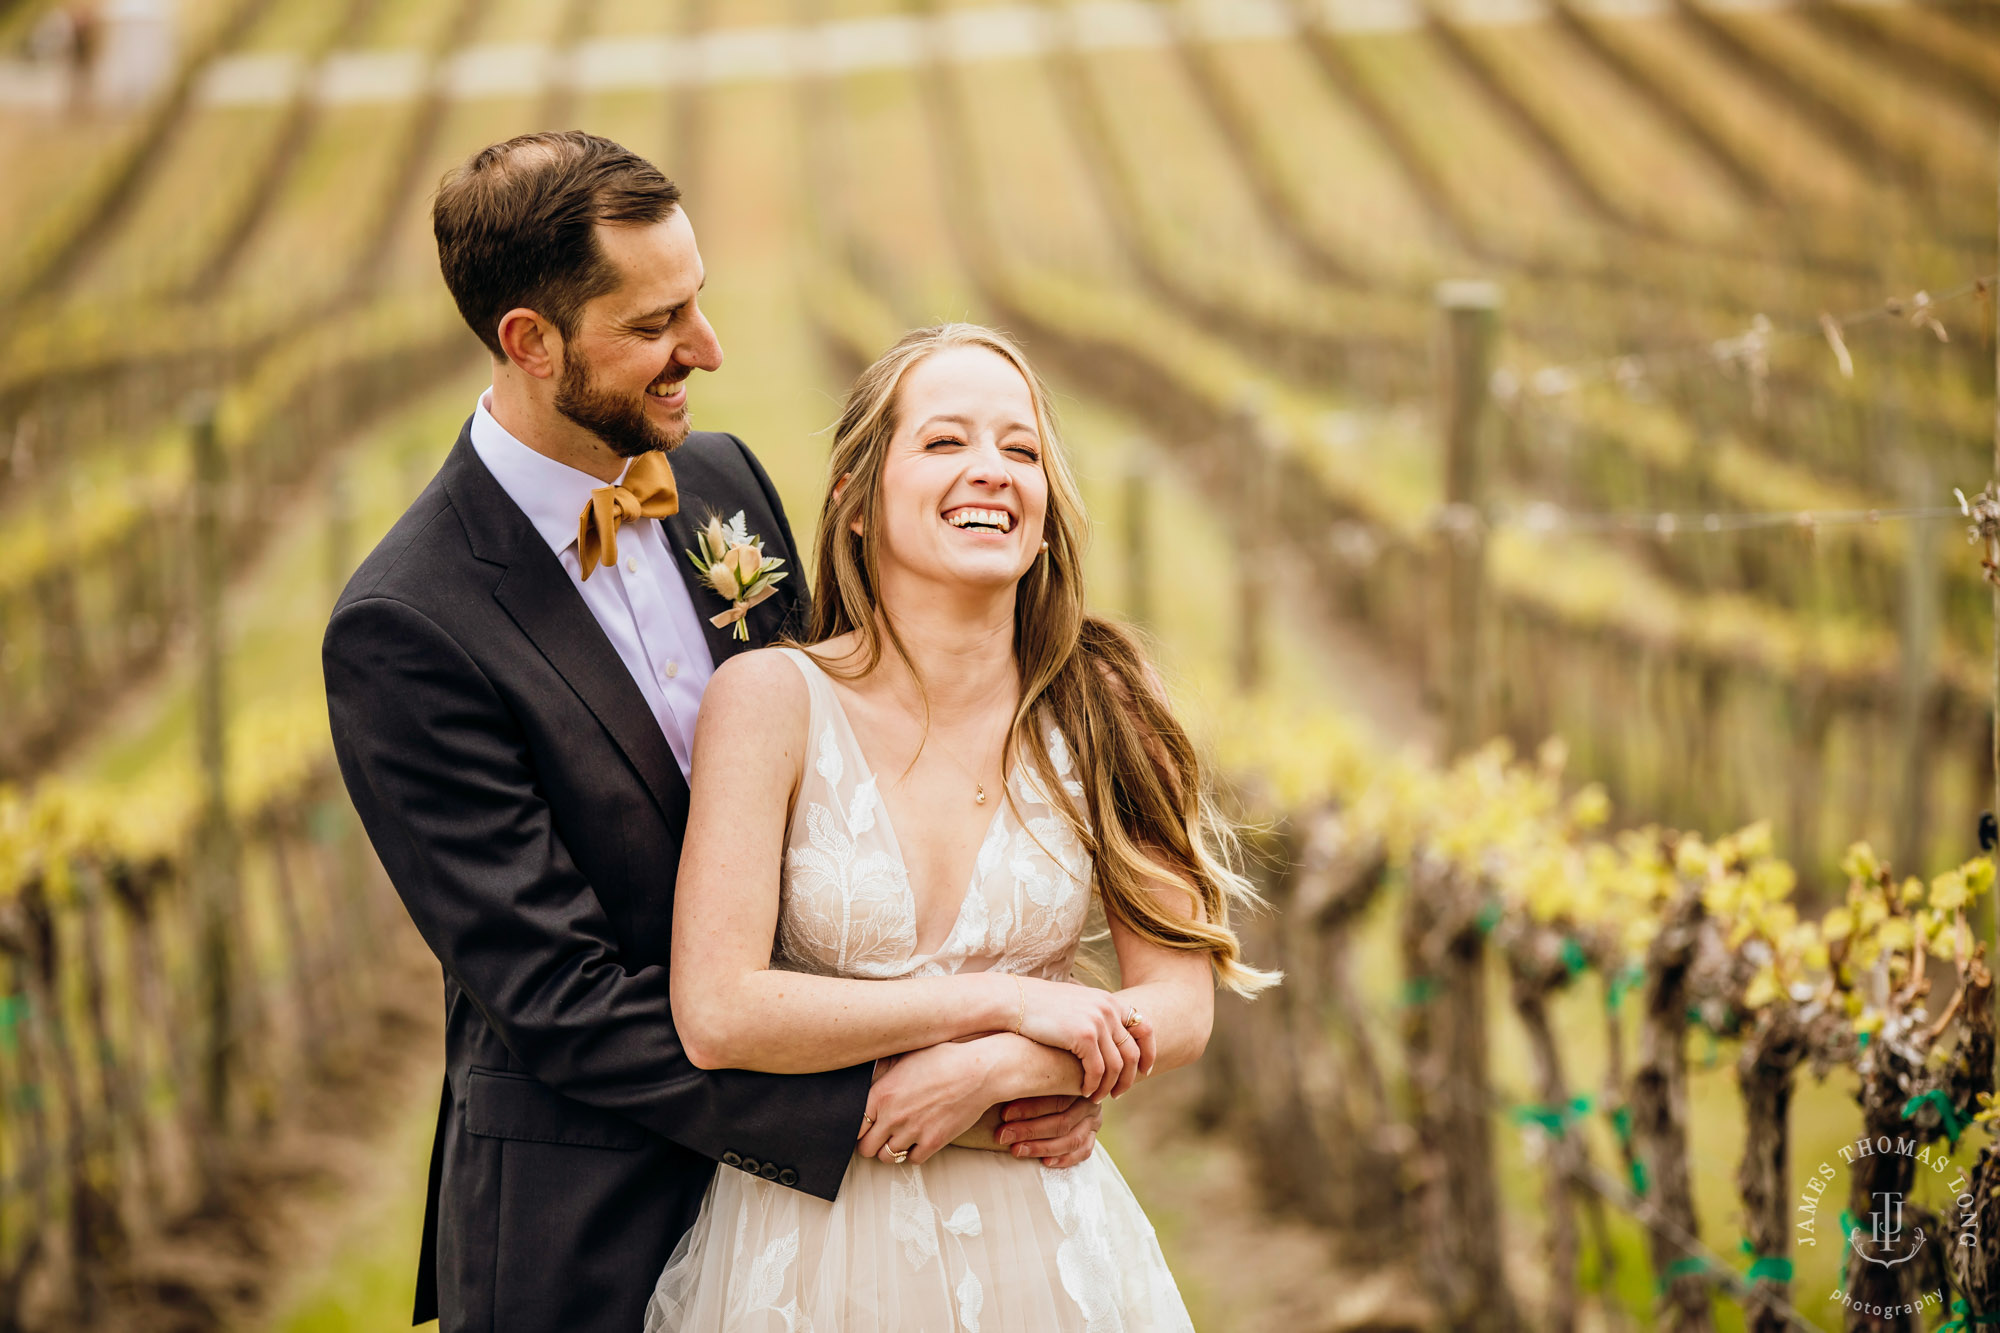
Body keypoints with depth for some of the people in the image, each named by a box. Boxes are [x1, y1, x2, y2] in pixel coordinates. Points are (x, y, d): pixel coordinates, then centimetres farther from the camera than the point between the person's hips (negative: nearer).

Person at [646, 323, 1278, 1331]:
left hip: (1040, 1240, 2)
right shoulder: (771, 698, -11)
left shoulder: (1099, 707, -3)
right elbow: (716, 1014, -17)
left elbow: (1179, 1010, -3)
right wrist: (1006, 1000, -15)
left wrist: (993, 1070, -19)